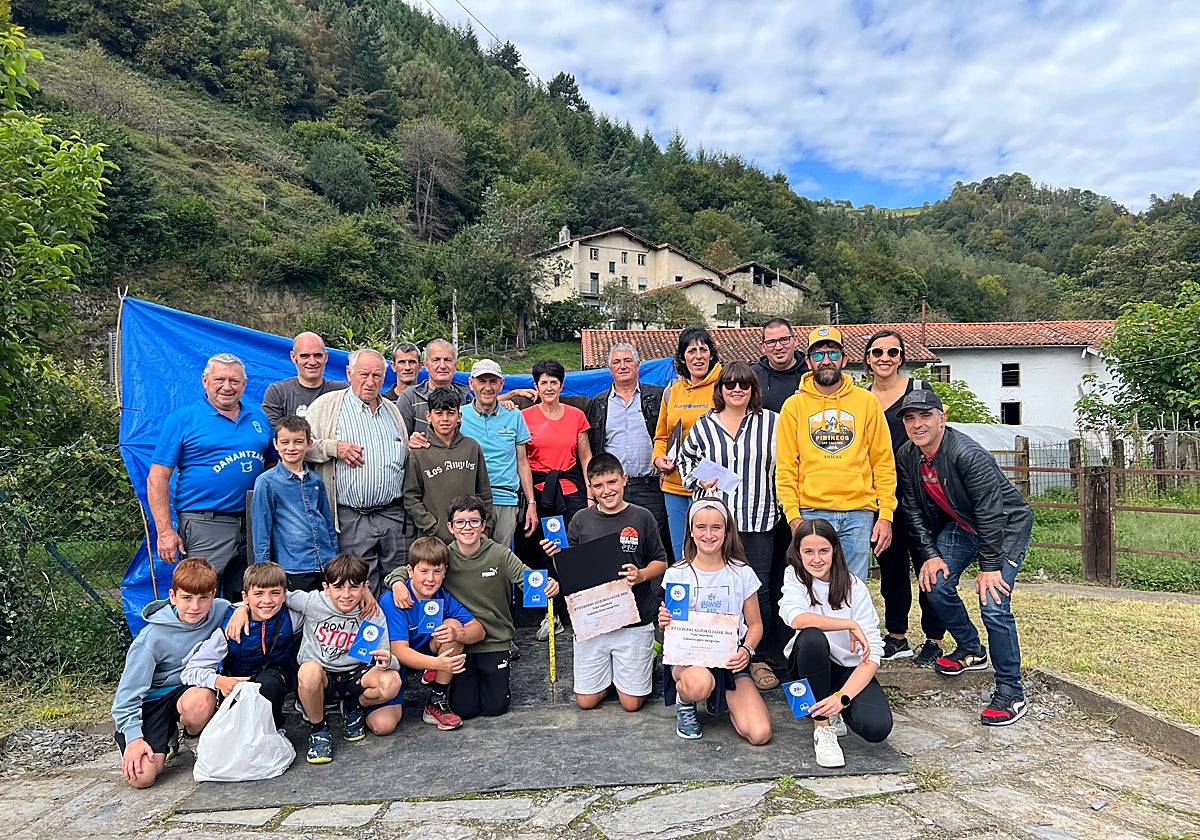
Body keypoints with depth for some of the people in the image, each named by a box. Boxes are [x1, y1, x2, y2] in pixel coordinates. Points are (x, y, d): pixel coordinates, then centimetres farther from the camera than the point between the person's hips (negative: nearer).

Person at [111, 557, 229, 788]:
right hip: (153, 698, -1)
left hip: (192, 688, 1)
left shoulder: (222, 611, -14)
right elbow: (129, 691, -11)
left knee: (200, 701, -37)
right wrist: (134, 737, -16)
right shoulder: (152, 637, -20)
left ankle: (195, 738, -1)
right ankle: (169, 733, 17)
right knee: (141, 777, -17)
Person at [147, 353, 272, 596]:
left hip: (253, 526, 5)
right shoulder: (182, 418, -1)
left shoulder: (258, 417, 12)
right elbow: (157, 479, -4)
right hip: (203, 525, -4)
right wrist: (165, 532, -11)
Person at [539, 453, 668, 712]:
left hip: (633, 620, -2)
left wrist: (641, 575, -16)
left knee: (631, 703, 3)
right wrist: (556, 556, -13)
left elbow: (661, 563, 4)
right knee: (586, 701, 5)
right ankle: (609, 672, 35)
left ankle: (648, 656, 31)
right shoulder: (581, 520, 1)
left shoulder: (642, 518, -4)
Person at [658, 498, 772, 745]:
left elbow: (755, 625, 7)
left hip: (730, 659, 2)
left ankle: (721, 699, 17)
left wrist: (746, 650, -14)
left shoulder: (742, 574, -1)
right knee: (699, 684, -40)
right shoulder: (676, 574, -3)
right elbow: (671, 626, 3)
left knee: (759, 734, -16)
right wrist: (665, 622, -22)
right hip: (687, 655, -2)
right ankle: (684, 702, 0)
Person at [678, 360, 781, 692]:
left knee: (758, 588, 2)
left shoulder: (772, 422, 5)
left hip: (759, 519, 0)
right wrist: (698, 480, 2)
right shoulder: (704, 425, 8)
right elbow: (685, 458, 20)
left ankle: (758, 658, 18)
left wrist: (786, 506, 2)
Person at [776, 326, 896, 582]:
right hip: (811, 512, -1)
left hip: (859, 513, 1)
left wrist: (886, 514, 1)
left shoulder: (866, 401, 8)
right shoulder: (794, 405, 5)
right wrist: (793, 515, -6)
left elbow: (883, 462, 7)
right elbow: (785, 467, 3)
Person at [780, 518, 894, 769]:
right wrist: (850, 624, -28)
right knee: (812, 636, -35)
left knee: (877, 728, -26)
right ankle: (822, 726, -17)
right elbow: (795, 618, -31)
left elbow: (873, 651, -17)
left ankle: (836, 706, 10)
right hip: (807, 666, 0)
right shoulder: (794, 576, -9)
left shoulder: (854, 587, -11)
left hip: (850, 668, 1)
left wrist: (842, 696, -29)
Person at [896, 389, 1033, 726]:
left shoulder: (968, 454, -31)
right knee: (936, 584, -1)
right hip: (961, 524, 7)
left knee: (993, 605, -17)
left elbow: (990, 512, -28)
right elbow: (914, 510, -2)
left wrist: (990, 566, -24)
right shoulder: (907, 456, -10)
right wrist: (930, 554, -8)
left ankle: (1011, 692, -2)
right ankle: (972, 650, 25)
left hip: (1007, 525, -7)